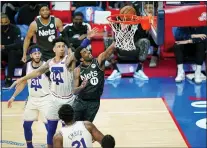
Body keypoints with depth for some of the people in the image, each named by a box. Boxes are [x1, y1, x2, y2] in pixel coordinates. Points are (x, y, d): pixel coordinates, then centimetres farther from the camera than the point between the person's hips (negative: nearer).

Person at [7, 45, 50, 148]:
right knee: (26, 124, 9)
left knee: (49, 125, -7)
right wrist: (13, 97, 8)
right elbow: (23, 83, 11)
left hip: (45, 99, -5)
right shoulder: (27, 66, -2)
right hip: (32, 99, 5)